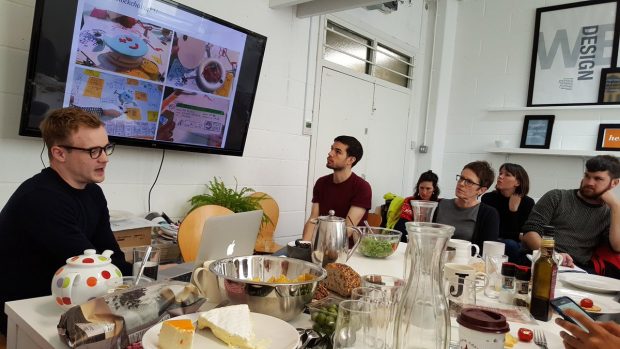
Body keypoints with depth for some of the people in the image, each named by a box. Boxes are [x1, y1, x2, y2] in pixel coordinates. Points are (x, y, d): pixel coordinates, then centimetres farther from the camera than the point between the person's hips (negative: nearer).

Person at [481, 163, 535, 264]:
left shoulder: (528, 203, 1)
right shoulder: (488, 198, -3)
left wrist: (514, 210, -16)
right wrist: (517, 236, -13)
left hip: (518, 244, 2)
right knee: (511, 245, -34)